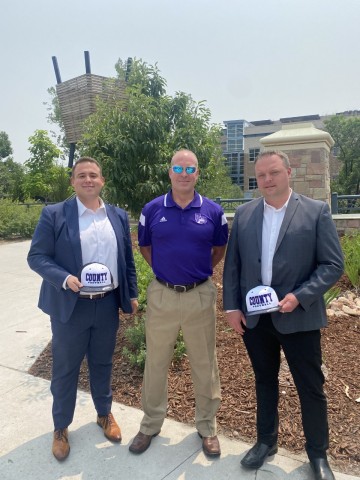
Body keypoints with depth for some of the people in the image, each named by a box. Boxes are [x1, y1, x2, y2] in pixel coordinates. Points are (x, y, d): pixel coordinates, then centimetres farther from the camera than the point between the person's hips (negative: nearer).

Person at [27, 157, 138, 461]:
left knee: (102, 363, 19)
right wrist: (64, 278, -24)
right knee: (65, 368, 12)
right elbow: (36, 256, -9)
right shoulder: (54, 214, -6)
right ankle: (61, 427, 33)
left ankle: (105, 413, 41)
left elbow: (127, 260, 10)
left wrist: (132, 295, 9)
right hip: (70, 305, -3)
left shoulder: (119, 216, 5)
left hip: (108, 304, 3)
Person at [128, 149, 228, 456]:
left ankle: (207, 426, 33)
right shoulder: (152, 210, -2)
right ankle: (151, 424, 34)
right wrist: (165, 270, 5)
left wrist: (200, 271, 4)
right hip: (162, 296, 1)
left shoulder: (213, 211, -3)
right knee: (156, 362, 13)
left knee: (205, 364, 13)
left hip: (201, 296, 0)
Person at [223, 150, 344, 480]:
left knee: (311, 387, 11)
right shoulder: (244, 214, 3)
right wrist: (232, 307, 0)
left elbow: (333, 264, -8)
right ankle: (266, 441, 40)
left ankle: (318, 453, 35)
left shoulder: (316, 211, -7)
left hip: (298, 316, -2)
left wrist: (300, 296, -19)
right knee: (264, 380, 19)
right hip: (254, 315, 3)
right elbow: (232, 265, 5)